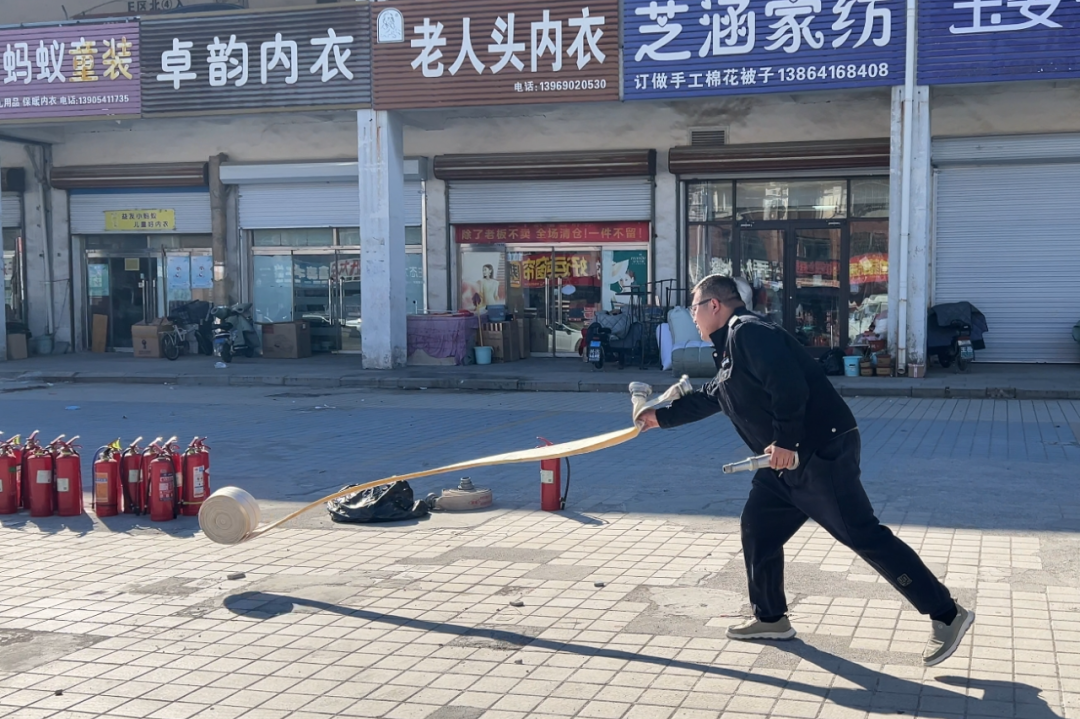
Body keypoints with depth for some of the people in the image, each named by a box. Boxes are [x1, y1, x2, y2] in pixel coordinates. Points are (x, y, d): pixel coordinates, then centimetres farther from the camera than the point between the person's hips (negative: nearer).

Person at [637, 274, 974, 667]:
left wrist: (785, 441, -24)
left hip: (822, 451, -11)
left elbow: (788, 386, -25)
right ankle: (770, 618, 26)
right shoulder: (730, 347, 21)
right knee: (758, 526, 14)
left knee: (863, 535, -11)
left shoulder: (748, 332, -12)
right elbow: (707, 398, 35)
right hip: (789, 461, 11)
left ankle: (947, 615, -6)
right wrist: (662, 417, 41)